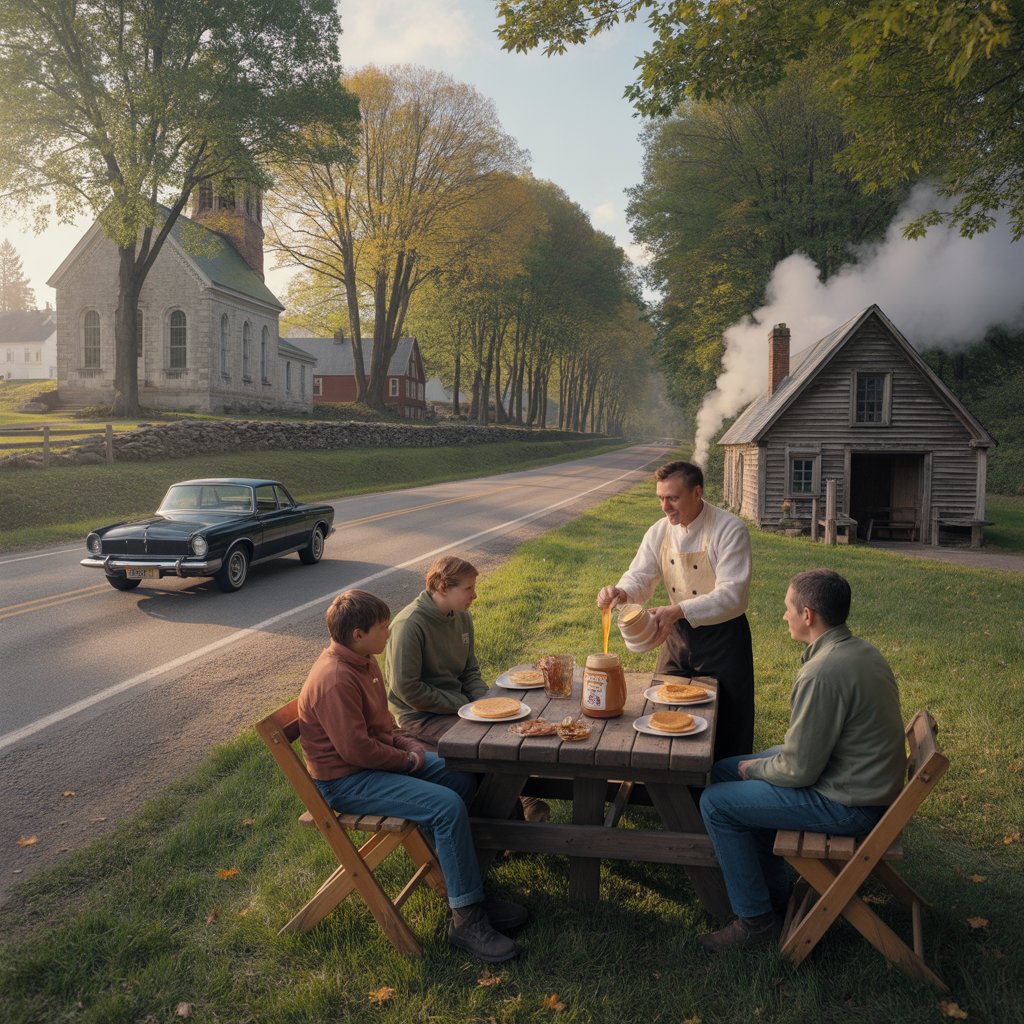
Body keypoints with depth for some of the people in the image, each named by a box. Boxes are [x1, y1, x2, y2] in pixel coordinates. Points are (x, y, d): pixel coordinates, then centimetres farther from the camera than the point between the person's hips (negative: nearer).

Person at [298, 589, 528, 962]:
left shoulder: (363, 660, 5)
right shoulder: (335, 680, -27)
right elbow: (356, 749, -27)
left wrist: (402, 739, 3)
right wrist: (407, 759, -13)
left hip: (374, 758, 11)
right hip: (346, 781, -11)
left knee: (463, 779, 5)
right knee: (447, 806, -23)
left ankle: (465, 886, 13)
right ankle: (467, 919, -12)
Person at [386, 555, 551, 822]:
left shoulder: (462, 618, 5)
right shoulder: (409, 625, -21)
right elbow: (408, 689, -21)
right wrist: (464, 705, -18)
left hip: (458, 703, 8)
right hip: (420, 717, -8)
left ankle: (519, 797, 6)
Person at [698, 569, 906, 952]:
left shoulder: (822, 674, -29)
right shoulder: (861, 650, 3)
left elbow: (799, 770, -23)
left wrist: (755, 768, -4)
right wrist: (764, 762, 9)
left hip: (848, 805, -10)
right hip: (865, 780, 10)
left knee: (716, 803, -6)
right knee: (723, 771, 15)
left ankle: (756, 918, 9)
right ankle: (773, 891, 25)